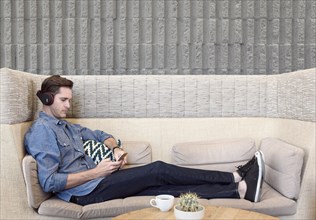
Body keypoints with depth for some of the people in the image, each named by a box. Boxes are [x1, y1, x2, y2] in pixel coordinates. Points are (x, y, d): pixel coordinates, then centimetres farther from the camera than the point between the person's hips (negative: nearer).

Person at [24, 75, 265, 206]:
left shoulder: (65, 125, 19)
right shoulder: (41, 130, -10)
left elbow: (100, 135, 27)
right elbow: (49, 182, -19)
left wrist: (116, 148, 4)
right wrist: (96, 172, -17)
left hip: (96, 181, 8)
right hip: (86, 191, -8)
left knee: (166, 187, -7)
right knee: (158, 171, -15)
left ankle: (240, 190, -11)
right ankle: (236, 177, -9)